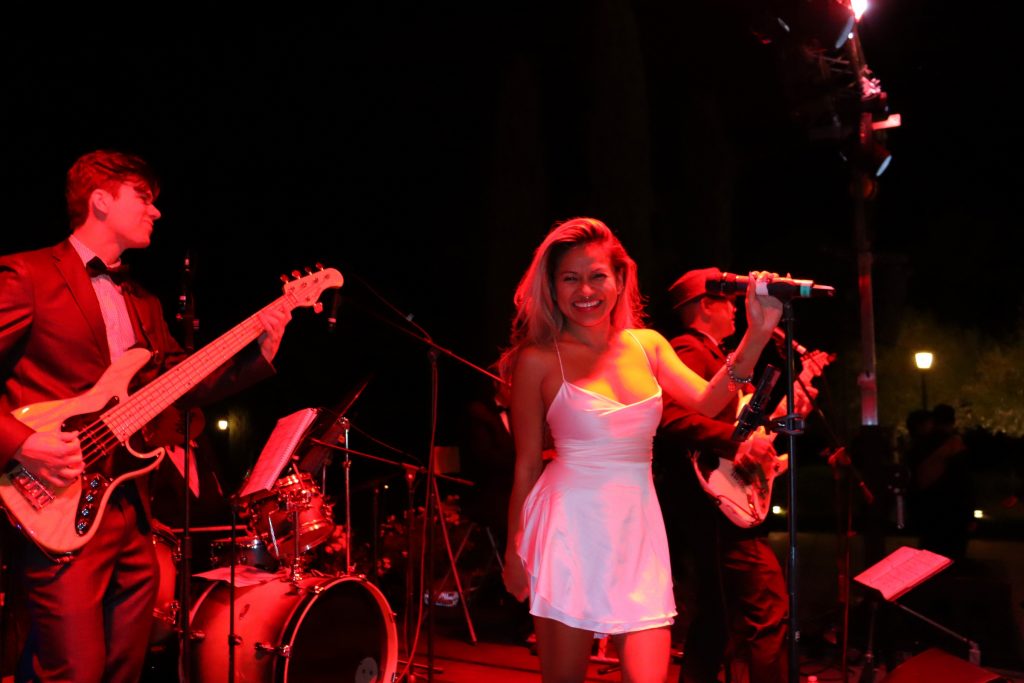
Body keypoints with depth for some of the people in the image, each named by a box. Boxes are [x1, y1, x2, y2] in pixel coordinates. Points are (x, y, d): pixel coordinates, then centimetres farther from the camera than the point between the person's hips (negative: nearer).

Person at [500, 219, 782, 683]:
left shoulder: (647, 345, 8)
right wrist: (514, 549, 3)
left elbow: (707, 401, -7)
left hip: (637, 528, 4)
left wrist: (756, 336, -20)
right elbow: (526, 464, 1)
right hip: (570, 527, -3)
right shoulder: (539, 360, -3)